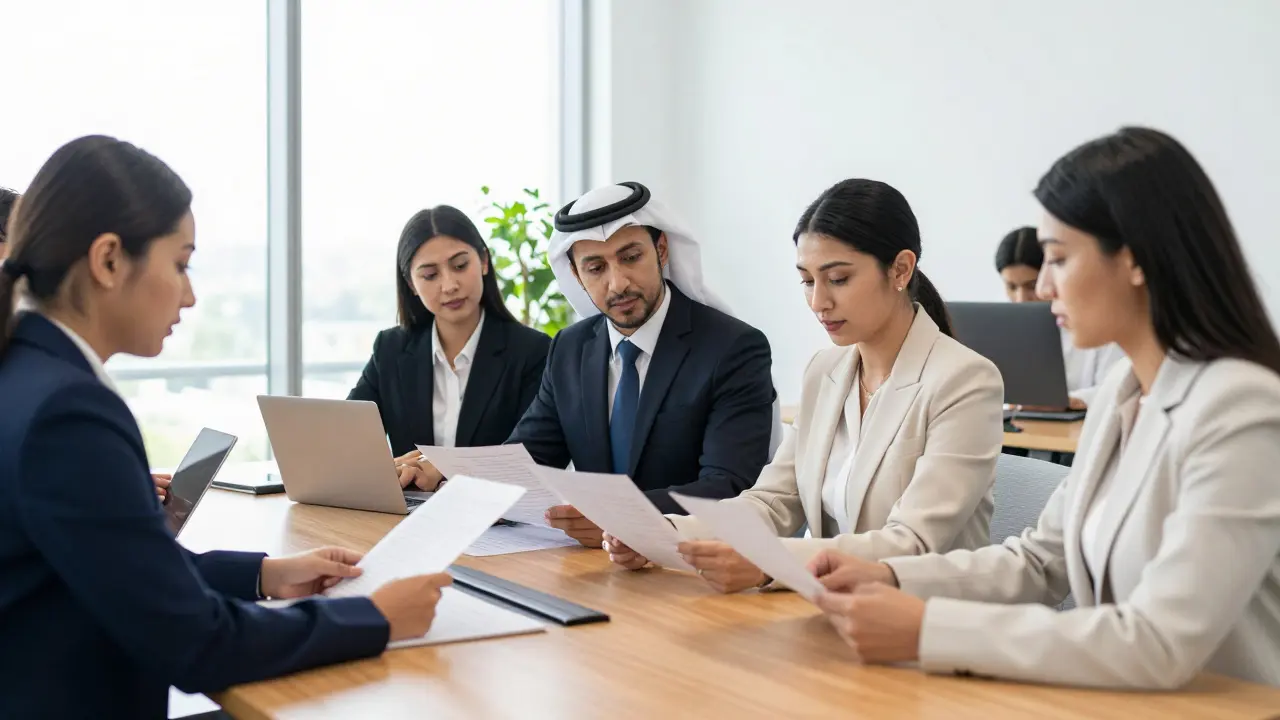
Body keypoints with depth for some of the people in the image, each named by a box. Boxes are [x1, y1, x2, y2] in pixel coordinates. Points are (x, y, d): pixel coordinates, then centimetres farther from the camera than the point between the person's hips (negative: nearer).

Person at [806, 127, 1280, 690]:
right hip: (1126, 703, 6)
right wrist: (892, 578, -3)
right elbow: (1042, 558, 11)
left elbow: (1158, 647, -25)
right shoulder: (1121, 392, 5)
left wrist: (929, 630, -25)